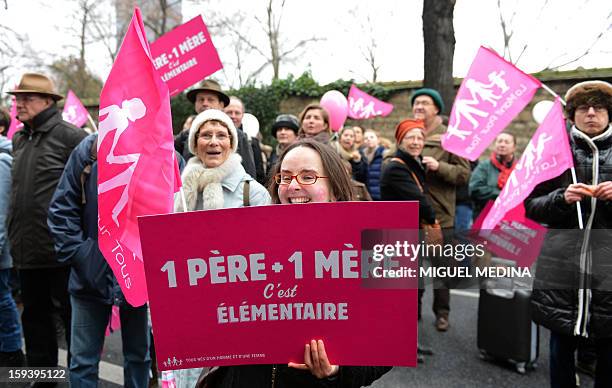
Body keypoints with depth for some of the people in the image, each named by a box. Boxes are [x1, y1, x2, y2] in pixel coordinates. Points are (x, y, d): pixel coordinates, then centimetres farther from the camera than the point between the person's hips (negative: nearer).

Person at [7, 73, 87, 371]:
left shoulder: (70, 136, -11)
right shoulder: (19, 139, 14)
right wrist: (14, 234, 20)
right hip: (26, 249, 8)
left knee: (71, 313, 5)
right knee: (34, 315, 18)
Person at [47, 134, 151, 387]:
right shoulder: (87, 151, -4)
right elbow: (61, 208, 1)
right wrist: (76, 253, -8)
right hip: (91, 277, 1)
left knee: (138, 355, 17)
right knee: (83, 360, 12)